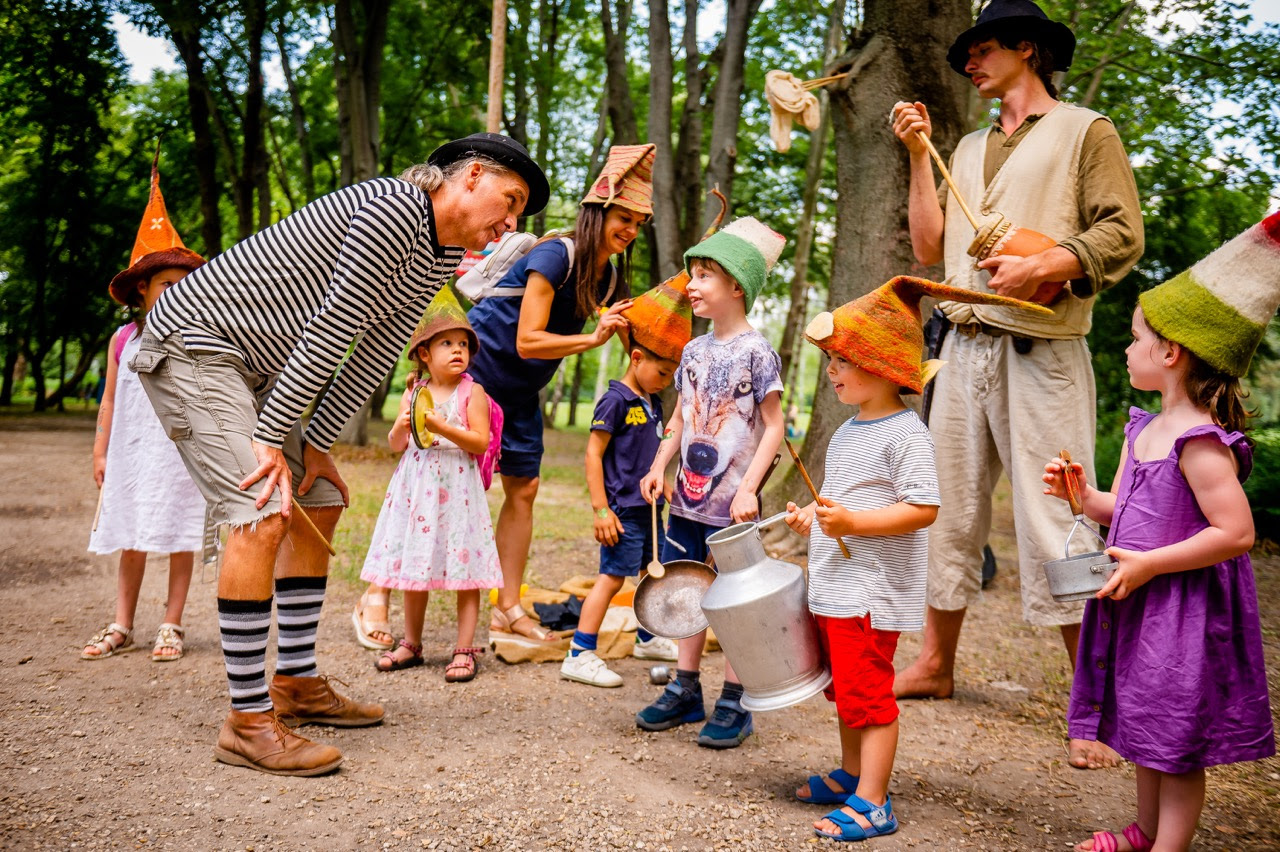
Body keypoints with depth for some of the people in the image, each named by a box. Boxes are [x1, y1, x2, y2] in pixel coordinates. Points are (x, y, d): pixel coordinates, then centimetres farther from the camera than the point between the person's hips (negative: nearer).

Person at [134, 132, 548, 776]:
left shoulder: (443, 256, 8)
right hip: (192, 340, -10)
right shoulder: (393, 211, -22)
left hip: (250, 363, 10)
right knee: (263, 513, -19)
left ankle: (295, 683, 19)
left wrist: (317, 443, 2)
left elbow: (376, 353, 6)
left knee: (319, 505, 10)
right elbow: (331, 331, -24)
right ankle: (248, 720, -13)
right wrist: (270, 438, -22)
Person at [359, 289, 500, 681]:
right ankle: (411, 644, 25)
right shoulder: (413, 392, 9)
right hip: (415, 486, 4)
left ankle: (464, 650, 7)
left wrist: (441, 427, -19)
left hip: (457, 487, -4)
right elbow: (396, 445, 12)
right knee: (413, 567, 11)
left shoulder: (472, 392, -3)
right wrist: (401, 426, -9)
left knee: (464, 572, -2)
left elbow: (481, 442, -10)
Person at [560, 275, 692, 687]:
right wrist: (601, 509, -19)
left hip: (647, 507, 9)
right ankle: (579, 656, -5)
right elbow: (593, 454, -16)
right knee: (612, 576, -9)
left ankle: (648, 638, 38)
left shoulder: (653, 403, 12)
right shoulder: (616, 399, -13)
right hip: (623, 509, -9)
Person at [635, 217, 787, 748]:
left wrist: (748, 488, -18)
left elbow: (774, 426, -10)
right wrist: (659, 466, 2)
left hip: (731, 502, -6)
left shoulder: (756, 352, -9)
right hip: (687, 496, 7)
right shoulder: (693, 351, 10)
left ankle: (733, 704, 13)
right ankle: (685, 691, 26)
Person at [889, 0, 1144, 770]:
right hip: (965, 349, 6)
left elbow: (1122, 234, -7)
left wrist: (1040, 268, -21)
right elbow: (931, 248, 11)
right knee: (952, 512, 10)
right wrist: (918, 154, 9)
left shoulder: (1085, 131, 4)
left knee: (1055, 528, -8)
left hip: (1041, 353, -6)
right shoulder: (970, 149, 21)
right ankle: (936, 665, 22)